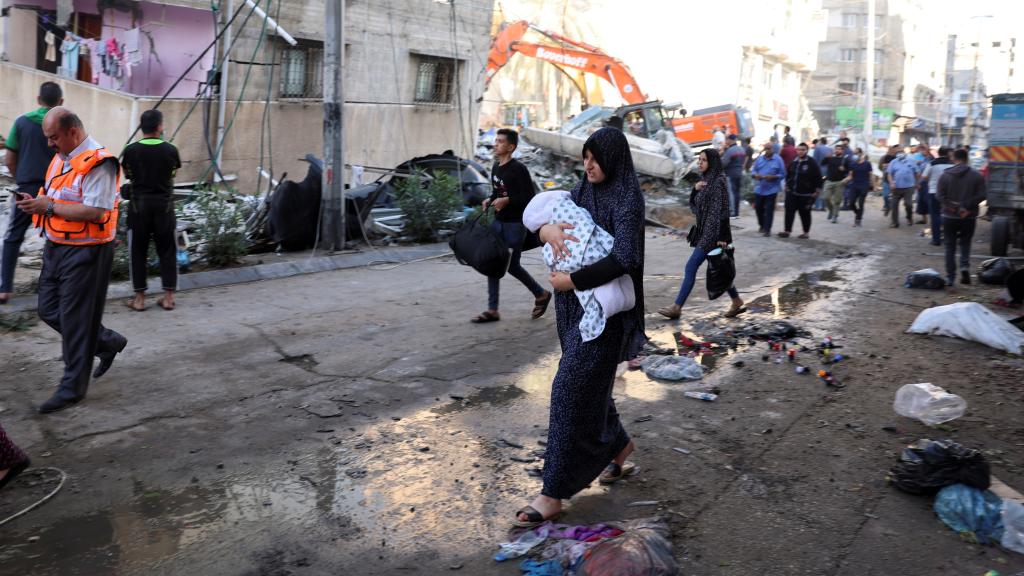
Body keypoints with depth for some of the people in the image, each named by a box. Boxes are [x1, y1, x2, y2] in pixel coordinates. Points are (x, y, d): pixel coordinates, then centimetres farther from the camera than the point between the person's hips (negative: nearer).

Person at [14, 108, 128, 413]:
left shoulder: (98, 162, -18)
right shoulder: (60, 158, 11)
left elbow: (96, 211, -25)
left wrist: (50, 207, -19)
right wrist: (38, 203, 1)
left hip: (84, 252, -9)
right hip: (56, 247, 9)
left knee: (75, 320, 0)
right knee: (49, 311, 15)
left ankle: (73, 387, 13)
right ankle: (108, 342, 32)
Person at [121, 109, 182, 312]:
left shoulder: (131, 150, -6)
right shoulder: (170, 150, -6)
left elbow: (127, 174, 7)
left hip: (139, 204, 0)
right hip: (164, 204, 0)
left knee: (138, 251, 8)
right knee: (167, 250, 9)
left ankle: (139, 298, 10)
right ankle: (168, 297, 10)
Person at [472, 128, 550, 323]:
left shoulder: (518, 169, -15)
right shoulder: (496, 166, 9)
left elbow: (529, 197, -16)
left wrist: (507, 201, -25)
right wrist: (490, 200, 3)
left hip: (515, 224, -8)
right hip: (498, 222, 8)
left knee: (512, 265, 0)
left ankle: (541, 294, 24)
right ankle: (492, 310, 10)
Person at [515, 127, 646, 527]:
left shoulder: (627, 200, -15)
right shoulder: (584, 190, 9)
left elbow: (623, 258, -26)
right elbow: (543, 215, 7)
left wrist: (571, 281, -22)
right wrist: (548, 228, -16)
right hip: (576, 305, 8)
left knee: (570, 389, -9)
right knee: (588, 383, 18)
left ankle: (554, 493, 0)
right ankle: (618, 444, 44)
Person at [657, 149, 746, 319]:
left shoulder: (718, 182, -13)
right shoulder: (705, 180, 12)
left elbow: (720, 211, -18)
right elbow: (693, 205, 14)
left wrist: (721, 237, -21)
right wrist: (695, 189, -4)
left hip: (712, 234, -9)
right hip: (704, 232, 9)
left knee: (690, 267, -8)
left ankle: (677, 307, -3)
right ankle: (737, 302, 25)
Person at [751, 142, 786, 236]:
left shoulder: (778, 160, -3)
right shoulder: (759, 159, 7)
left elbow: (782, 174, -3)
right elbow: (754, 170, 11)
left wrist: (772, 177, -18)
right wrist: (755, 175, -11)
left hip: (771, 189, -4)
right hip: (759, 189, 4)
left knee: (769, 210, -3)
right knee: (758, 207, 11)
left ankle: (767, 229, 3)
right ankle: (762, 225, 32)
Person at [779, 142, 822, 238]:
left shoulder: (811, 163, -8)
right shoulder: (793, 162, 7)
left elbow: (818, 178, -8)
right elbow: (788, 175, 20)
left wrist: (816, 191, -10)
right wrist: (787, 185, 16)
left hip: (805, 194, -4)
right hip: (791, 192, 4)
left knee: (805, 213, 5)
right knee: (789, 211, 0)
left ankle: (806, 232, 15)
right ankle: (787, 231, 5)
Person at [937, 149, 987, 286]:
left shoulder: (945, 175, -4)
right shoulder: (976, 175, -3)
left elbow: (939, 195, -11)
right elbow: (981, 196, -9)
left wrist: (950, 207, -10)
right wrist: (968, 207, -8)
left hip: (949, 216, 0)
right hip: (969, 217, 0)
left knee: (950, 246, 8)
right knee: (965, 244, 17)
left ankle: (950, 277, 6)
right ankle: (965, 266, -7)